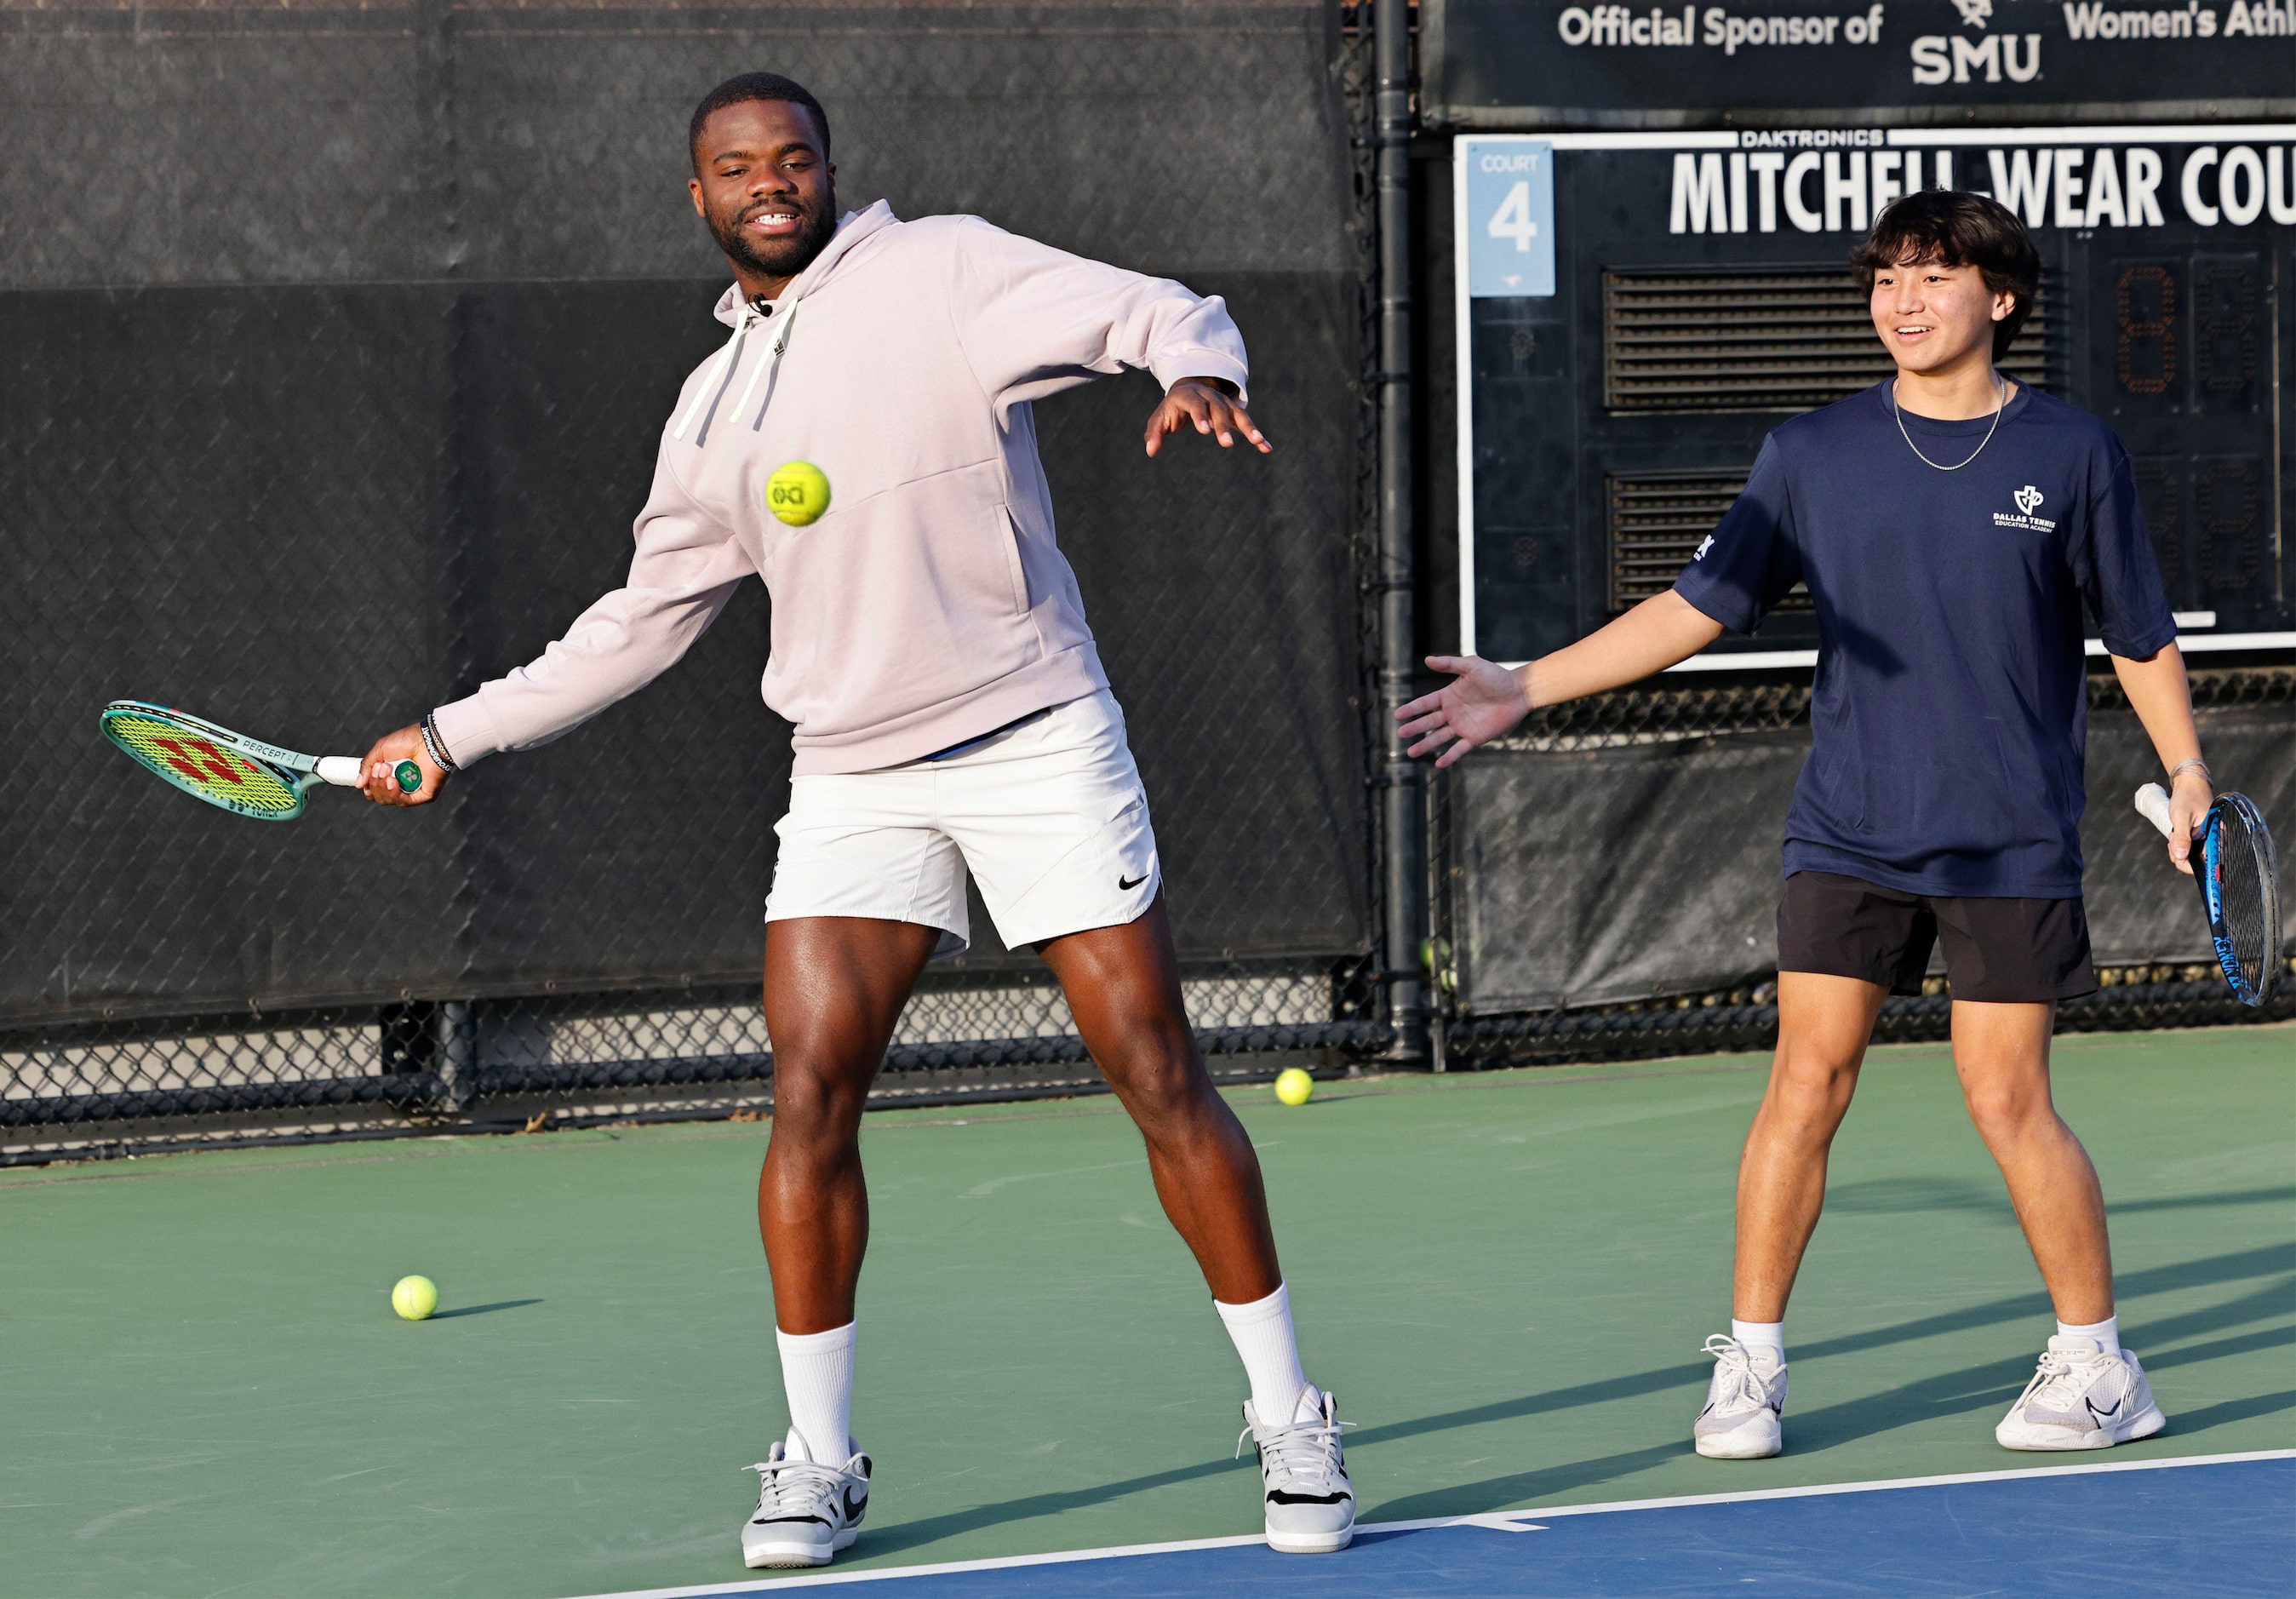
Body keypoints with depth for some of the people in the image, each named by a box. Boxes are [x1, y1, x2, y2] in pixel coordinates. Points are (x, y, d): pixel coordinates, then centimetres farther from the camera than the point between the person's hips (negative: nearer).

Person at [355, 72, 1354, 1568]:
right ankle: (819, 1457, 4)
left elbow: (1149, 312, -12)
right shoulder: (713, 410, 15)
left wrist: (1195, 363, -36)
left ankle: (1290, 1421, 5)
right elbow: (646, 618, 25)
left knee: (1161, 1077, -5)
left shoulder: (940, 270, -2)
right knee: (810, 1093, -8)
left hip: (1035, 743, -4)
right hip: (851, 782, 4)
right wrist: (457, 733, 23)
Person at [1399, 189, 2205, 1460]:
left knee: (2008, 1102, -4)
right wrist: (1526, 688, 0)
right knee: (1806, 1080, -4)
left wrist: (2186, 771, 2)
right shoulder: (1811, 457, 4)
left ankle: (2097, 1365, 12)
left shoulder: (2071, 455, 1)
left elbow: (2140, 636, 10)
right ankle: (1750, 1365, 6)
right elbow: (1696, 606, 5)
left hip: (2011, 843, -2)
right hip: (1848, 833, 2)